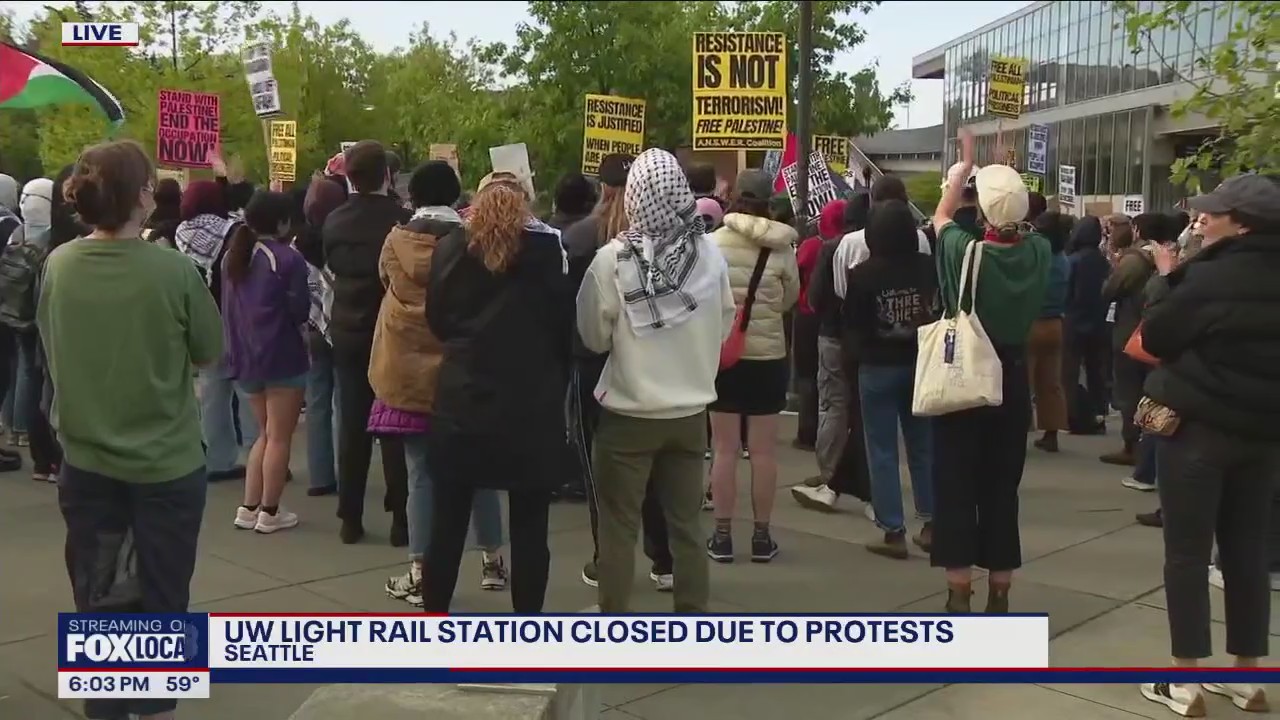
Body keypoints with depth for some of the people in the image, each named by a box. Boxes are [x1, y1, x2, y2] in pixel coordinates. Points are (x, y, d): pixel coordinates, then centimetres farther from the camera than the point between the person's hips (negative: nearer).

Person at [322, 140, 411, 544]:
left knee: (352, 425, 9)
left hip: (347, 332, 4)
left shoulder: (334, 222, -2)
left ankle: (350, 518, 13)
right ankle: (401, 519, 4)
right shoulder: (403, 220, -15)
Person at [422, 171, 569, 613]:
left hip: (462, 397, 2)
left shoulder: (450, 248, 2)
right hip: (531, 402, -2)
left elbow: (436, 320, 8)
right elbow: (562, 322, -2)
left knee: (447, 522, 11)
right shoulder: (547, 245, -4)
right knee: (528, 527, 6)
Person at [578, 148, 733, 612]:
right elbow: (723, 329, 5)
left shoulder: (613, 259, -16)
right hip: (690, 411, 3)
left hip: (628, 414, -3)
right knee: (686, 523, 15)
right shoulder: (710, 254, -8)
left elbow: (593, 336, -4)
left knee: (618, 527, 10)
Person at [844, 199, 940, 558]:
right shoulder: (930, 267, -5)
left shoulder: (862, 274, -13)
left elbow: (852, 325, -6)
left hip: (878, 367, -3)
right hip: (923, 364, 3)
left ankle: (893, 532, 5)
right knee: (924, 445, 14)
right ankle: (930, 524, 19)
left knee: (882, 451, 4)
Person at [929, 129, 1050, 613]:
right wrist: (1006, 175, 26)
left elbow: (940, 217, 9)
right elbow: (1022, 229, 19)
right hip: (1012, 382, 3)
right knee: (1002, 490, 10)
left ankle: (959, 596, 5)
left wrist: (965, 165, 20)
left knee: (956, 488, 3)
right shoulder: (1038, 253, -5)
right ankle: (998, 597, 16)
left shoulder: (966, 250, -13)